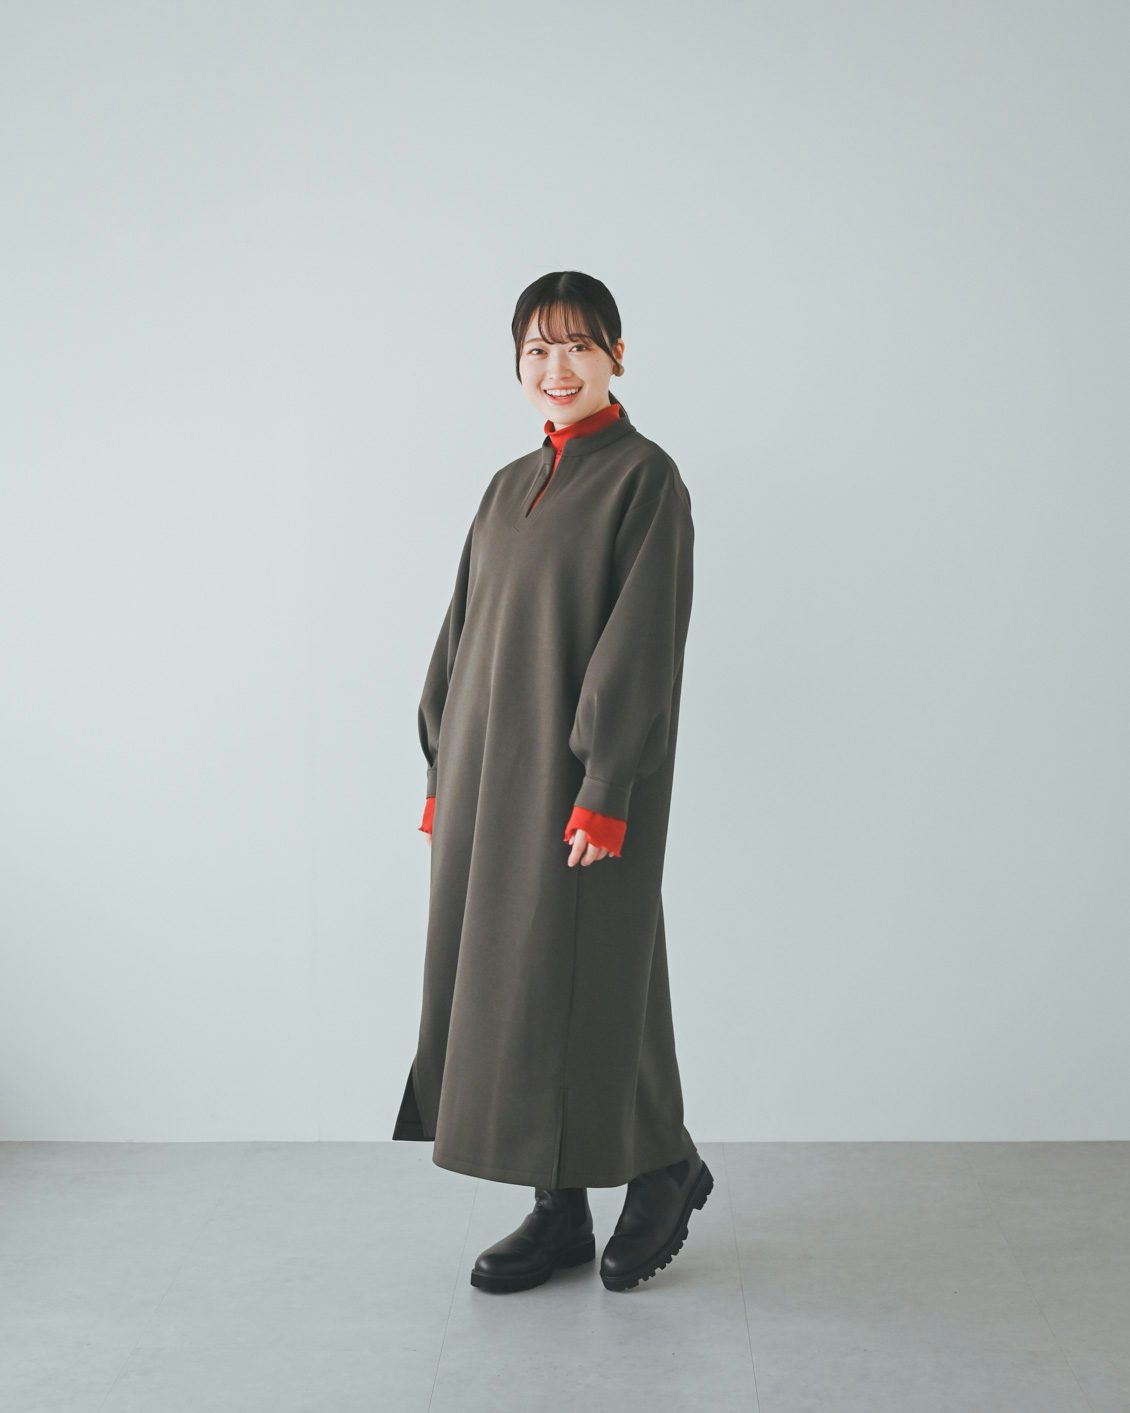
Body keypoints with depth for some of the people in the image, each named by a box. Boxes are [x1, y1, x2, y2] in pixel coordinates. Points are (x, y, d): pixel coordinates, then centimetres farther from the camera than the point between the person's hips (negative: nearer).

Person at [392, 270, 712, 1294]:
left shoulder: (645, 478, -6)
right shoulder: (509, 489, 15)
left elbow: (643, 640, -14)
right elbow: (464, 631, 16)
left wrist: (604, 792, -19)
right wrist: (444, 774, 11)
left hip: (576, 772, -7)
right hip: (490, 768, 7)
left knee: (580, 976, -3)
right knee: (505, 978, 8)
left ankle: (666, 1167, 21)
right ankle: (559, 1210, 18)